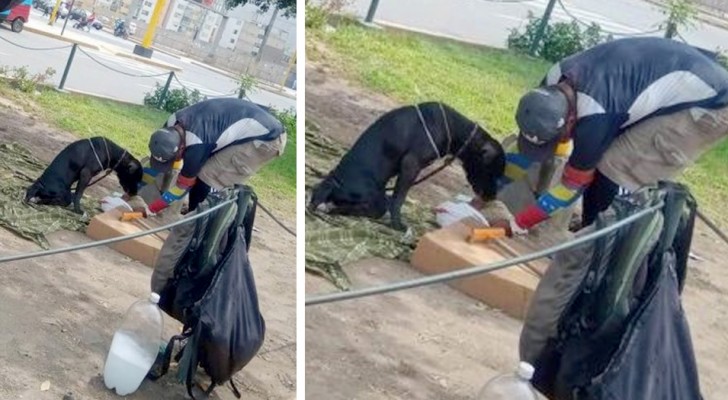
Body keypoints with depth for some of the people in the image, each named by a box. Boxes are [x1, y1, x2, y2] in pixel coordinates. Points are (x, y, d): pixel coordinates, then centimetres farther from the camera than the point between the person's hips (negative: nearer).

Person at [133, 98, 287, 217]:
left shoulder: (195, 146, -30)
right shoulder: (173, 125, -8)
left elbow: (182, 187, -15)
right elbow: (156, 160, 8)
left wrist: (147, 211, -8)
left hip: (267, 138, -9)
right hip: (248, 126, 10)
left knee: (207, 177, -14)